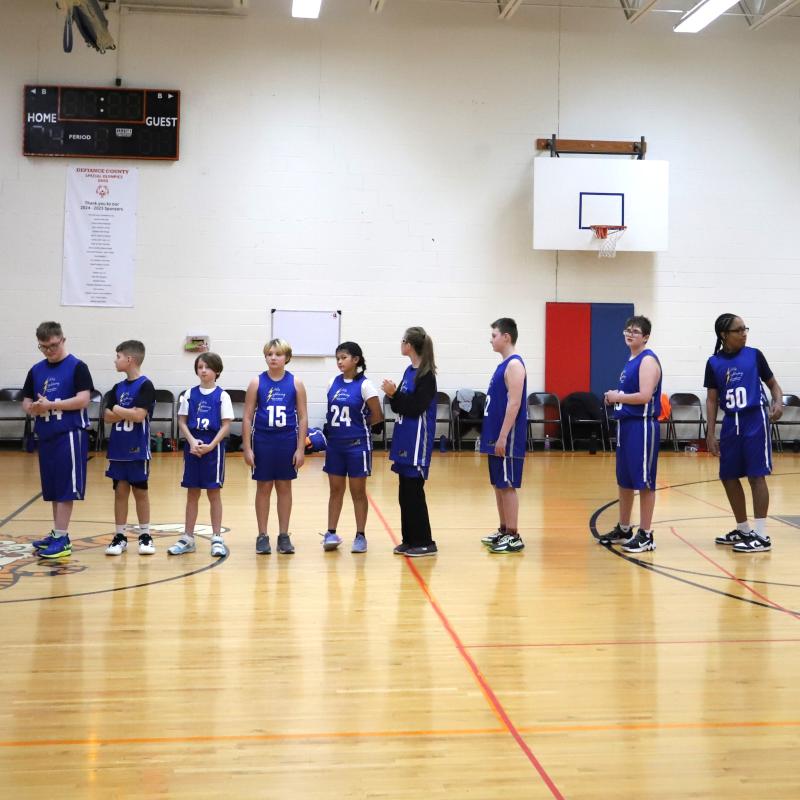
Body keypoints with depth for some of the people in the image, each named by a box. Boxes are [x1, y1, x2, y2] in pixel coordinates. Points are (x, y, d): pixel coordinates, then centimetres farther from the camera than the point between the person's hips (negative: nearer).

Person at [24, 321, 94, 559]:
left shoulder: (77, 367, -5)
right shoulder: (36, 370, 12)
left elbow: (83, 399, -14)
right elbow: (26, 402, 13)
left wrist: (51, 405, -19)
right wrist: (32, 408, -10)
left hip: (69, 434, -6)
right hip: (45, 435, 6)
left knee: (65, 489, -6)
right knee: (52, 490, 11)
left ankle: (61, 539, -4)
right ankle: (58, 534, 20)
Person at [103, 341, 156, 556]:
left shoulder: (145, 385, -10)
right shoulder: (118, 387, 9)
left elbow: (139, 415, -19)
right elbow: (108, 416, 2)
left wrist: (118, 410, -6)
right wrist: (128, 413, -14)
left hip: (137, 449, -5)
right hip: (118, 448, 5)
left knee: (140, 491, 4)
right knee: (120, 491, 7)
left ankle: (145, 536, 15)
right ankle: (119, 536, 13)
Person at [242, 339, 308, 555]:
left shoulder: (295, 383, -1)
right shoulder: (257, 383, -1)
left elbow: (303, 418, 1)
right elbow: (247, 417, 0)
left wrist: (300, 448, -4)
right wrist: (247, 448, -4)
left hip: (287, 442, 0)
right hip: (262, 441, 0)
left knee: (284, 487, 8)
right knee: (264, 487, 6)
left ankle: (284, 535, 17)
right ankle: (262, 536, 15)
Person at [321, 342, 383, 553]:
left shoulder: (364, 385, -10)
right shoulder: (333, 383, 5)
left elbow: (377, 416, -8)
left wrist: (356, 424, 1)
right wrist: (333, 427, 1)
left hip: (357, 444, -5)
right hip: (335, 443, 5)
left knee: (358, 492, 4)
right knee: (335, 490, 10)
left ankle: (360, 536, 12)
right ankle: (331, 533, 16)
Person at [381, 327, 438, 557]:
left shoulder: (426, 375, -13)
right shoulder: (409, 371, 13)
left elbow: (415, 408, -19)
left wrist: (394, 393, -19)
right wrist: (392, 396, -5)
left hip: (417, 441, -9)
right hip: (404, 439, 9)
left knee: (414, 491, -5)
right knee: (405, 492, 11)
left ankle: (425, 542, 2)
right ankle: (410, 539, 19)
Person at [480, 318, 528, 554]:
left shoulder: (514, 364, -14)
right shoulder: (504, 364, 16)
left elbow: (514, 404, -20)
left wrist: (503, 437, -22)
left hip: (507, 439, -9)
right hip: (496, 436, 9)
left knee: (507, 486, -5)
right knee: (498, 485, 13)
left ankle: (513, 537, -1)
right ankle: (503, 530, 20)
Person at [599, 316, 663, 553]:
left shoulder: (648, 360, -12)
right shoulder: (631, 360, 16)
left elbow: (644, 396, -23)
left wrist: (618, 397, -11)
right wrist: (614, 397, 5)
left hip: (642, 425, -10)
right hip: (625, 424, 10)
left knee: (643, 481, -4)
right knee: (624, 480, 16)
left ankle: (645, 535, 3)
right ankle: (623, 529, 27)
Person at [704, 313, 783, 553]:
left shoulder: (754, 355, -1)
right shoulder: (714, 363, 4)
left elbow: (772, 383, 8)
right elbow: (712, 400, 5)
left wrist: (778, 402, -13)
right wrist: (710, 434, 0)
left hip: (755, 419, -4)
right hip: (731, 423, 4)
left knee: (756, 475, -5)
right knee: (728, 477, 8)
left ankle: (761, 536, -1)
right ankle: (743, 530, 25)